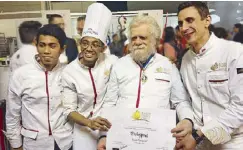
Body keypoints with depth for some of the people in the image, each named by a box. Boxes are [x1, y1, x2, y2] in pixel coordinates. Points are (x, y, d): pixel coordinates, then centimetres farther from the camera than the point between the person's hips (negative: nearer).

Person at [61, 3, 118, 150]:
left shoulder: (113, 62, -13)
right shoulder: (69, 72, -13)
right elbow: (69, 110, -9)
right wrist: (89, 123, -24)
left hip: (110, 126, 1)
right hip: (84, 130, 0)